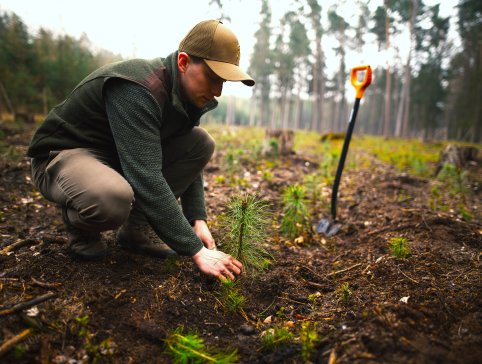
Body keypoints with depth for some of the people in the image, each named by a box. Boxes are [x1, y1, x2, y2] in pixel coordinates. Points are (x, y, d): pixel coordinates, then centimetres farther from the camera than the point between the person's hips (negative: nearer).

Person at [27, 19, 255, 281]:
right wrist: (196, 250, -36)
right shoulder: (139, 90, -30)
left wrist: (198, 219, -9)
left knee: (201, 144, -8)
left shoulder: (188, 94, -4)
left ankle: (135, 230, -2)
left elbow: (188, 157, 3)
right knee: (112, 198, -41)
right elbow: (146, 179, -38)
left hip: (120, 157, 8)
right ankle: (80, 227, -1)